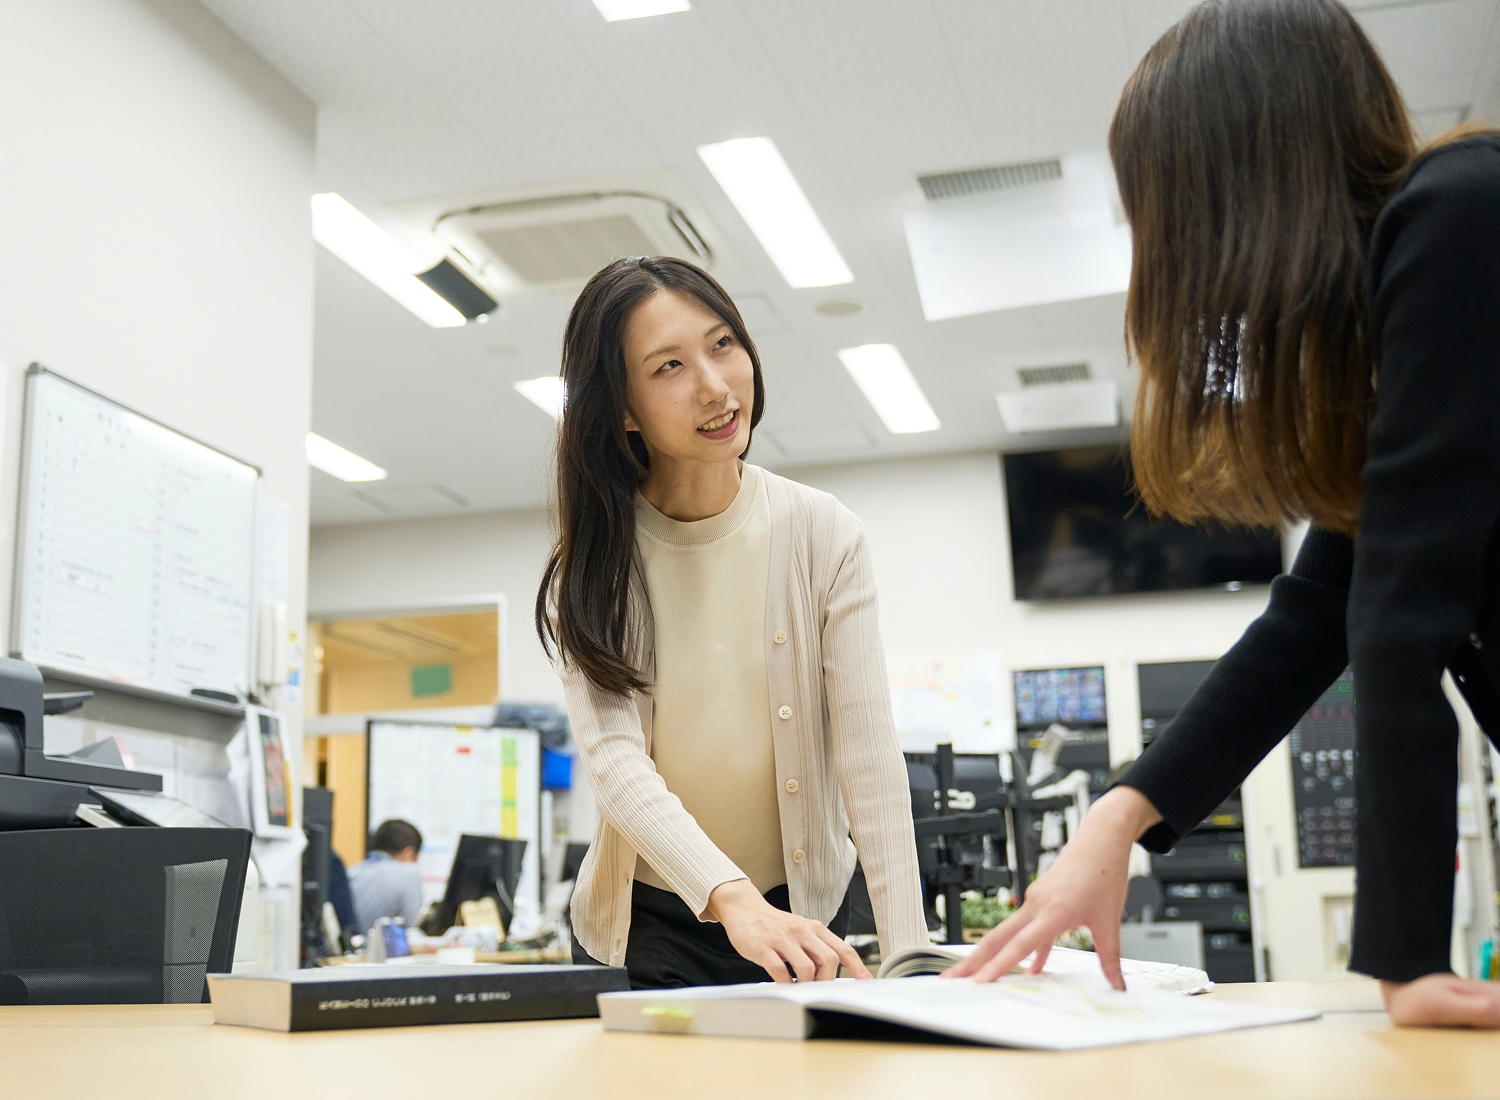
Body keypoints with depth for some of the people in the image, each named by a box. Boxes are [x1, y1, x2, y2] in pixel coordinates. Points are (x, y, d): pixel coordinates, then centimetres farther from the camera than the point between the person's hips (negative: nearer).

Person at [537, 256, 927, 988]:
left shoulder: (823, 535, -9)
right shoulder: (590, 566, -9)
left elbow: (867, 749, -14)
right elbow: (613, 757, -21)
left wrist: (910, 957, -24)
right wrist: (733, 899, -38)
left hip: (803, 914, 0)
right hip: (645, 925, 0)